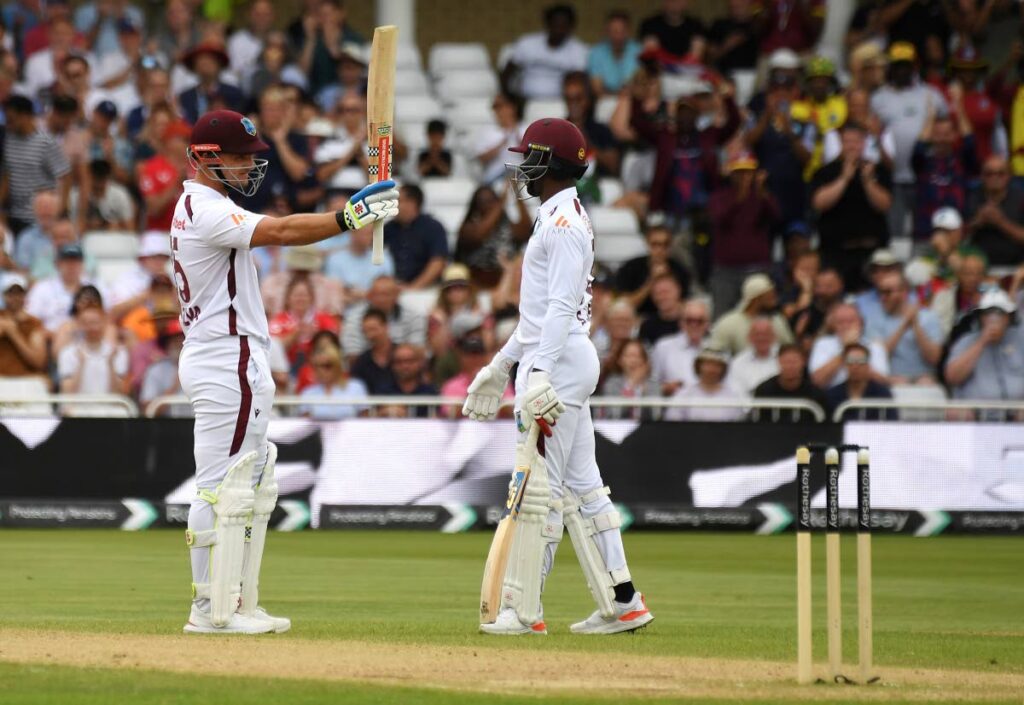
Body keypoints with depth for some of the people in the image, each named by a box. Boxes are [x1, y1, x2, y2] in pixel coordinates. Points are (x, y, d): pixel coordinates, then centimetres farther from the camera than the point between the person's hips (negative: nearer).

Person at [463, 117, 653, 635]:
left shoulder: (564, 221, -13)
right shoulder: (559, 218, 19)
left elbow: (561, 306, -22)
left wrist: (540, 372, -30)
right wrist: (501, 364, 29)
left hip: (558, 360, -10)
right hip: (561, 362, 10)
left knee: (540, 485, -9)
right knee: (580, 484, 9)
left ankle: (523, 609, -10)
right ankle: (620, 603, 9)